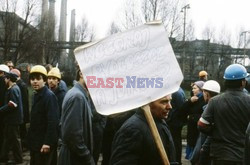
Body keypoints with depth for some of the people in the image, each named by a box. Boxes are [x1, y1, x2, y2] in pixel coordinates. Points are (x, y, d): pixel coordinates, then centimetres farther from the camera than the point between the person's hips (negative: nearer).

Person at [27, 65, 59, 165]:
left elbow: (53, 121, -23)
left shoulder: (49, 96, -17)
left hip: (44, 143, -9)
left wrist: (48, 142, -25)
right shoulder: (36, 95, 12)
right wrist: (31, 138, 15)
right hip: (35, 141, 9)